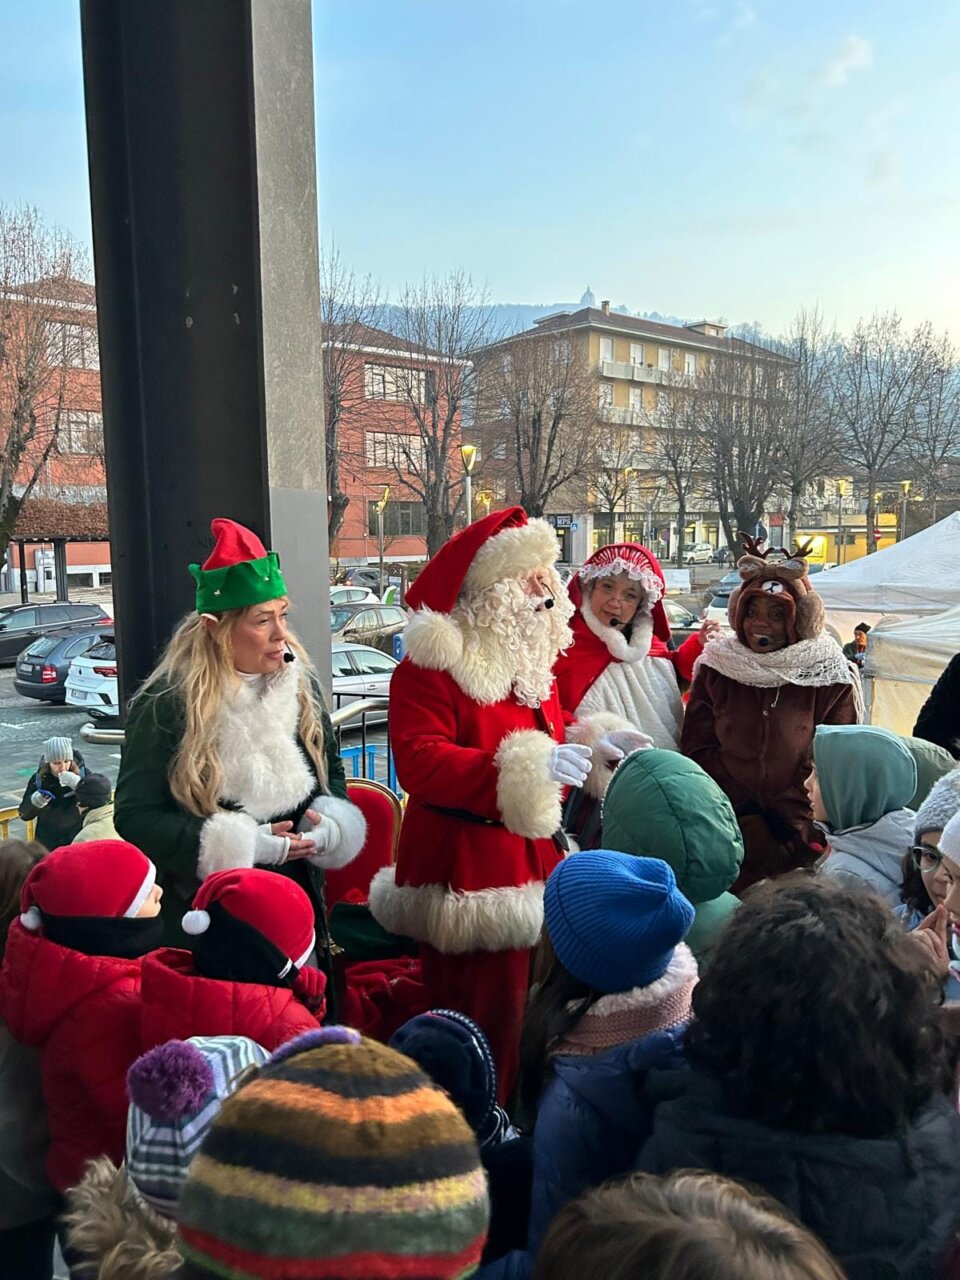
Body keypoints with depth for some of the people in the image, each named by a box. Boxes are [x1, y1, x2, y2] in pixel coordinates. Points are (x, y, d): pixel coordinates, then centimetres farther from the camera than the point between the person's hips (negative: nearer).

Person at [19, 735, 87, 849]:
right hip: (48, 845, 1)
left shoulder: (82, 774, -10)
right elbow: (24, 814, 0)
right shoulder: (39, 779, -6)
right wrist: (33, 802, -23)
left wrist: (78, 784, -30)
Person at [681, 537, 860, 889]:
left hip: (799, 832, 0)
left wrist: (786, 817, -9)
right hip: (728, 827, 1)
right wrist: (743, 809, -6)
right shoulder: (715, 669, 6)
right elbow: (697, 749, 3)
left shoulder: (831, 679, 2)